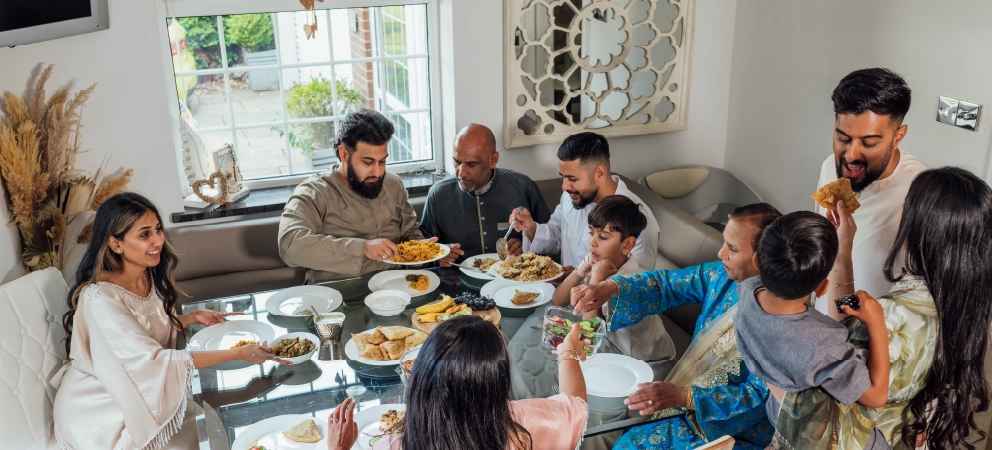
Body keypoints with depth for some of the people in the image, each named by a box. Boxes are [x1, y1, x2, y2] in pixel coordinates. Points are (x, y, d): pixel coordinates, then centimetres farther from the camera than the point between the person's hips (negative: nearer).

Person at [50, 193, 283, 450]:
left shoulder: (150, 276, -5)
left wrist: (192, 318, -6)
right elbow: (153, 362, -30)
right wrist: (239, 354, -30)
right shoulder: (100, 298, -29)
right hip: (98, 410, -6)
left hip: (138, 391, 6)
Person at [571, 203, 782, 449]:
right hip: (690, 396, 6)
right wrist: (610, 287, -15)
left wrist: (683, 397, -32)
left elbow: (761, 397, -24)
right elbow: (665, 284, 3)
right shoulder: (724, 275, -5)